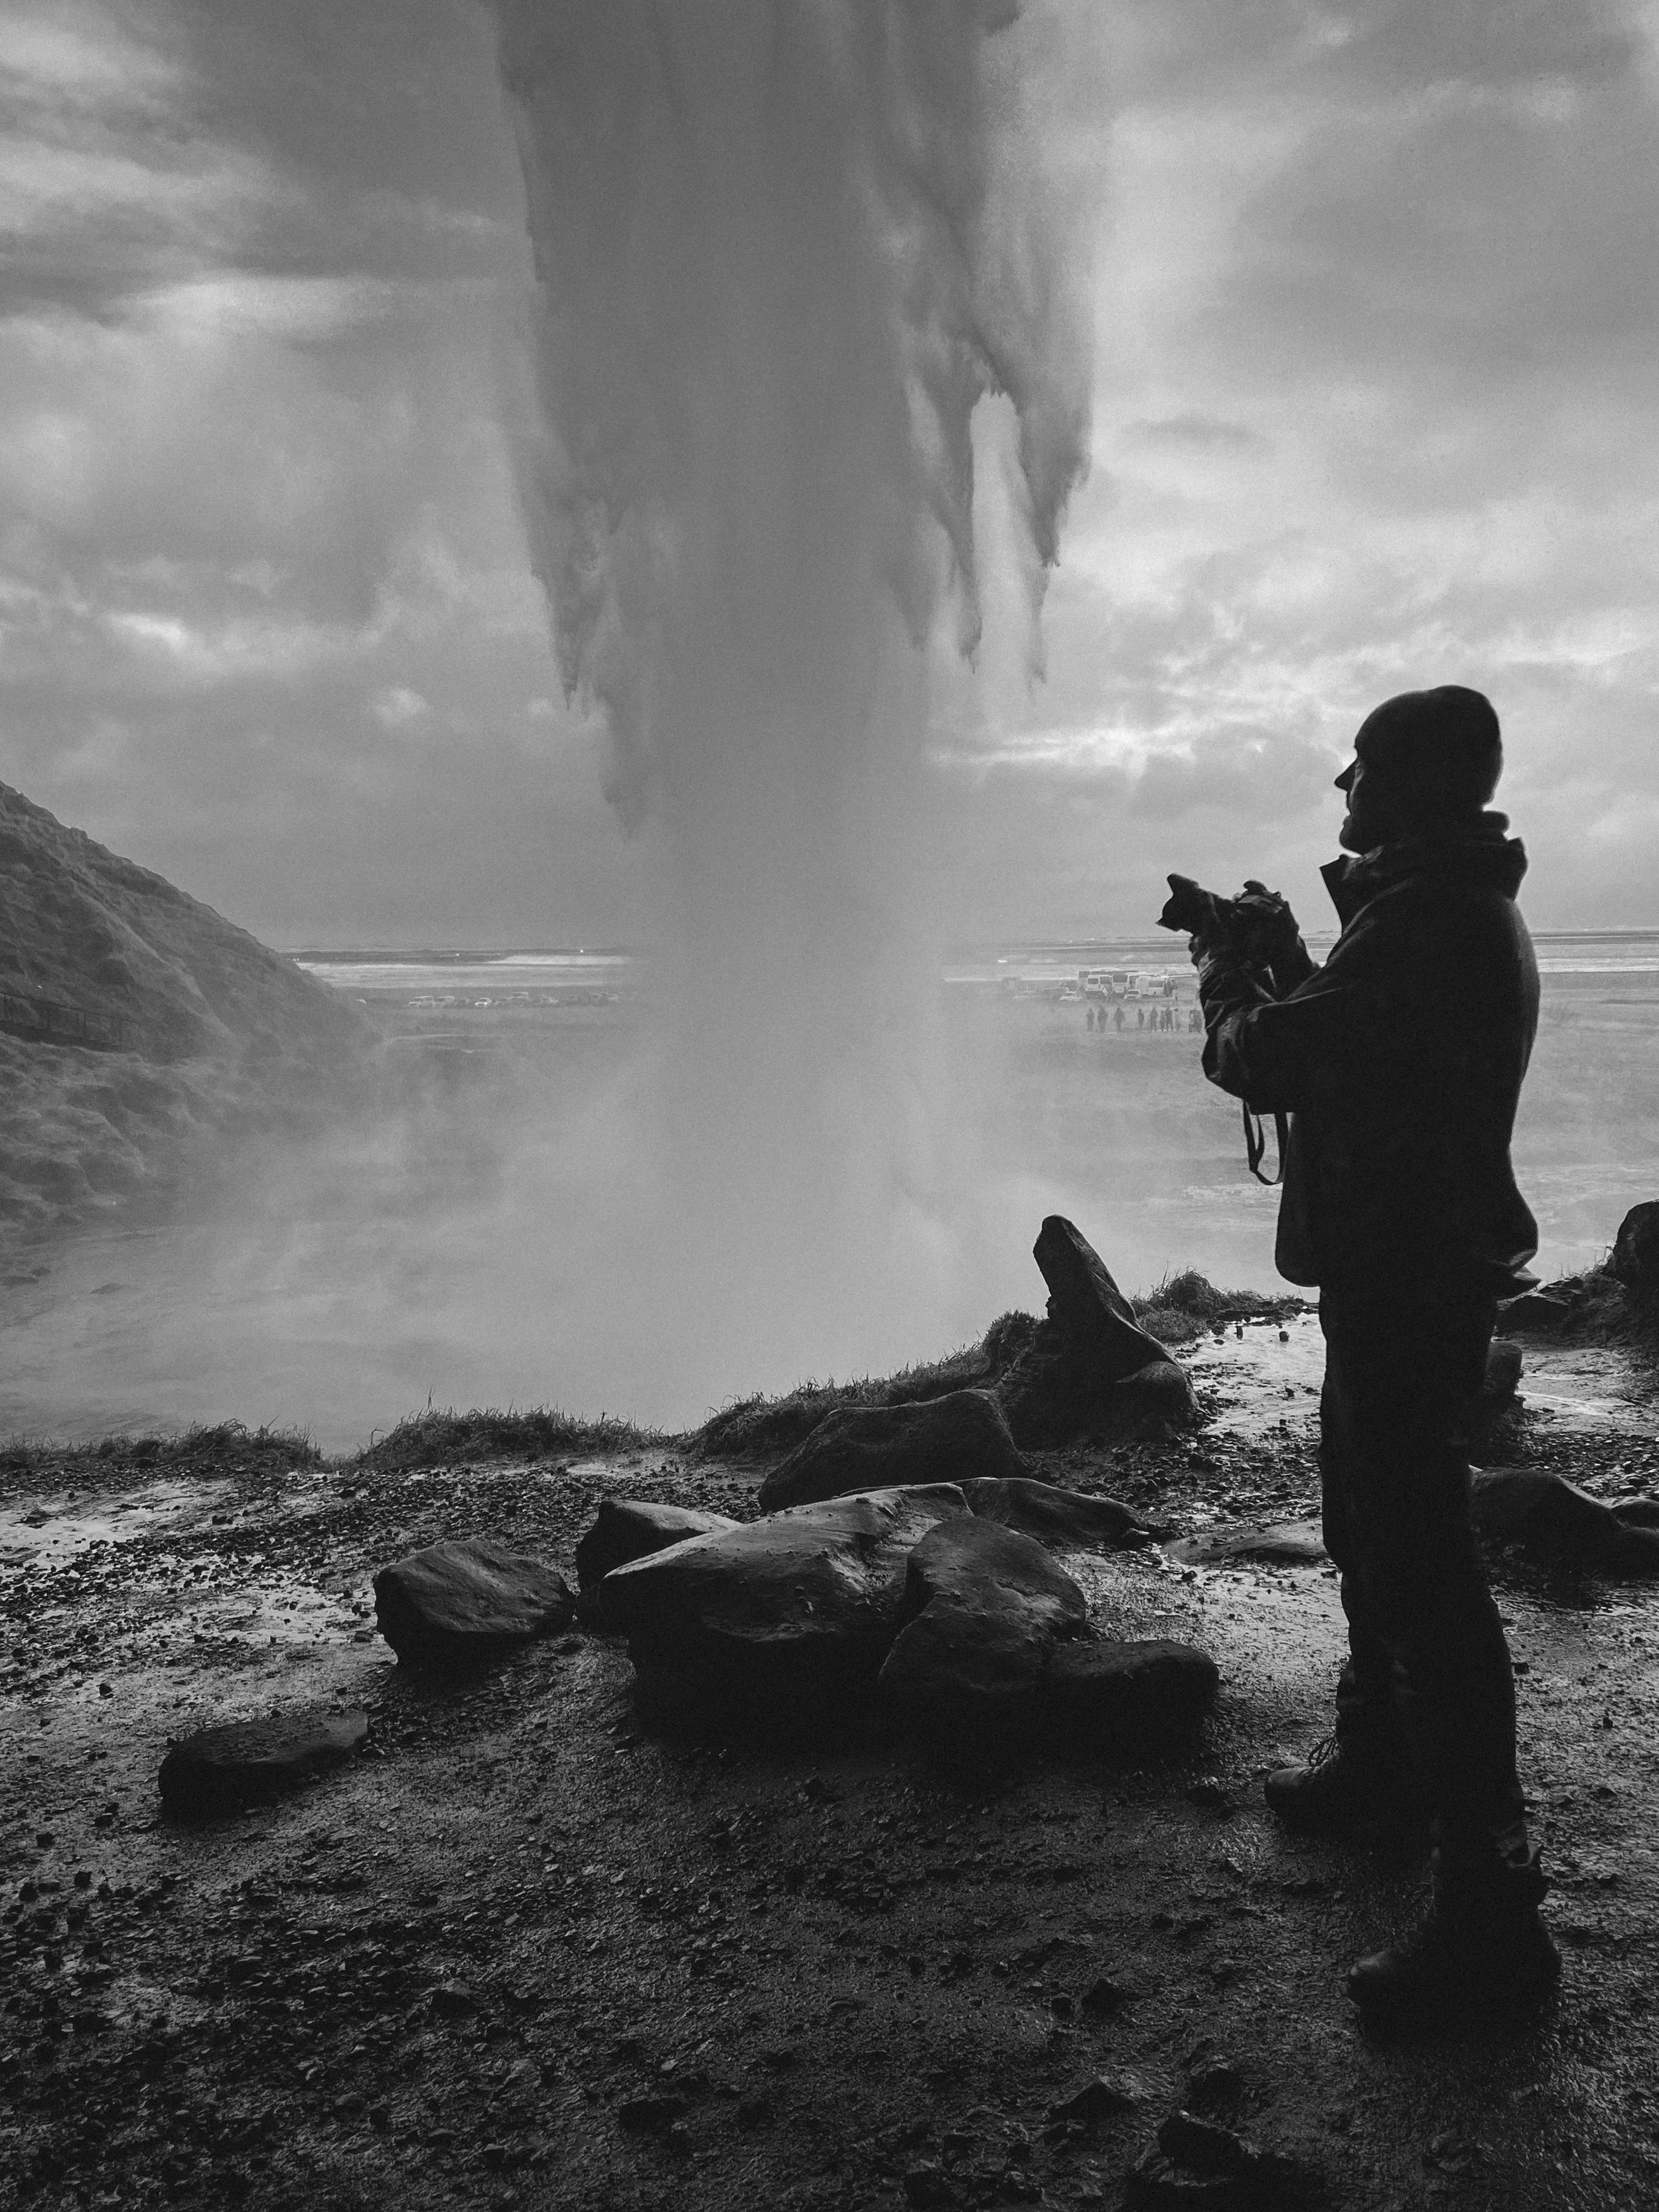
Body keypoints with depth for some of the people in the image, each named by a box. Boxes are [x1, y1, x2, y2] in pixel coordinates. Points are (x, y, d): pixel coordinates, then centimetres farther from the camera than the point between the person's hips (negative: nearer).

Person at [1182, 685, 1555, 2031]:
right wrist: (1285, 968, 14)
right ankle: (1385, 1766, 42)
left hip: (1406, 1287, -11)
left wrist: (1228, 983, -1)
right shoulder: (1461, 911, 12)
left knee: (1424, 1576, -8)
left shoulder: (1422, 922, -22)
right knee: (1375, 1529, 24)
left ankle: (1489, 1917, -2)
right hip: (1418, 1272, 11)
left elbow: (1265, 1065, -20)